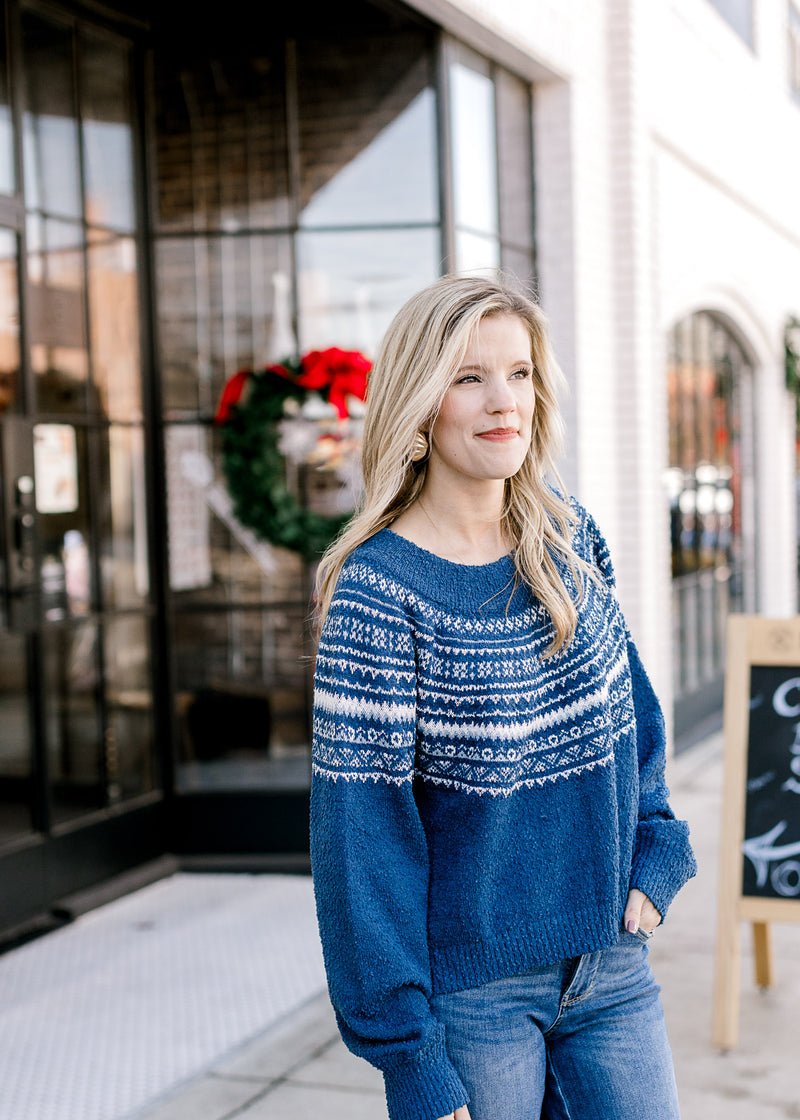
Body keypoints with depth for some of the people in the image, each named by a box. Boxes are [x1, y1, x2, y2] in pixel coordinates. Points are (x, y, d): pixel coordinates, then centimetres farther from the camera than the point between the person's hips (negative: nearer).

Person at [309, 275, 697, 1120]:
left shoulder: (569, 537, 1)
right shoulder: (379, 591, -16)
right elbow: (364, 832, -16)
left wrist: (654, 859, 1)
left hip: (611, 964, 5)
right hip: (472, 991, -5)